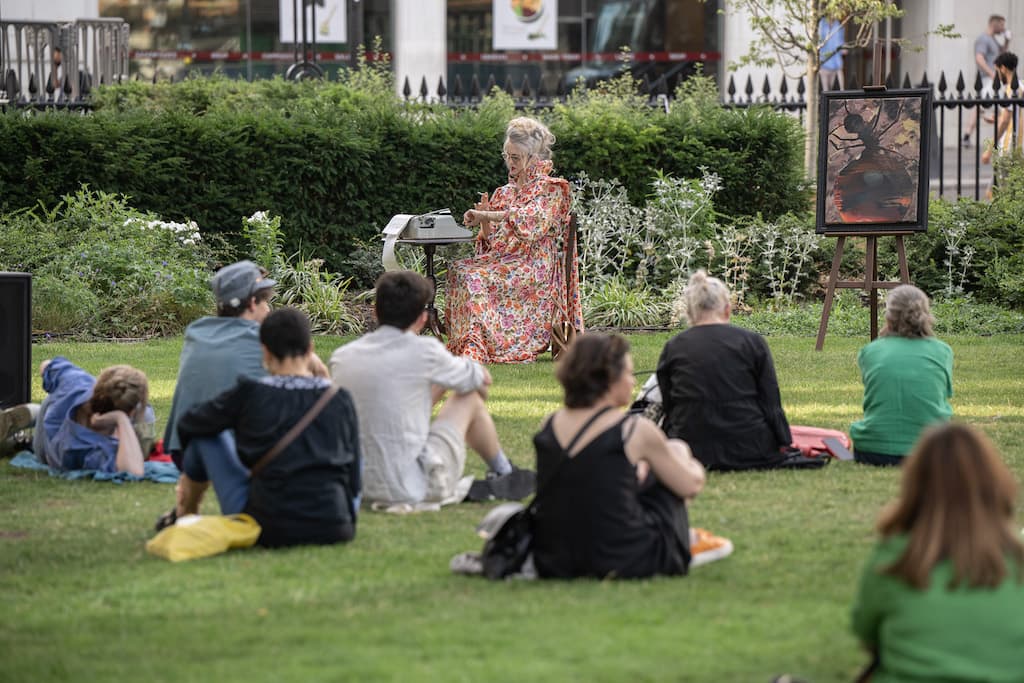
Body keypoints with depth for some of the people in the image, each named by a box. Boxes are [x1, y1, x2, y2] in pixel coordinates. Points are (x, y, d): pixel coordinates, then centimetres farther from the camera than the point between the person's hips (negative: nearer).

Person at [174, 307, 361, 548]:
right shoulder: (340, 400, 3)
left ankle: (186, 514, 41)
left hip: (268, 530, -2)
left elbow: (187, 426, 13)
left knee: (205, 437, 17)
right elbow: (353, 478, 9)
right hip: (335, 530, 2)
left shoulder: (249, 394, -3)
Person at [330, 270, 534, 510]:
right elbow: (482, 378, 8)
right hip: (416, 488, -5)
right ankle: (505, 477, 36)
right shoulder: (423, 351, -11)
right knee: (470, 398, 14)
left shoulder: (341, 357, 2)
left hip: (362, 489, 5)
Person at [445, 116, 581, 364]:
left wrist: (485, 215, -18)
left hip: (534, 267, -6)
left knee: (475, 278, -31)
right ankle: (467, 344, -31)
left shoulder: (551, 190, 2)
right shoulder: (504, 193, 22)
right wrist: (484, 222, -2)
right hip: (501, 259, 6)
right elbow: (491, 242, 19)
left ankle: (476, 349, -35)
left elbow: (530, 220, -18)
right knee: (459, 269, -24)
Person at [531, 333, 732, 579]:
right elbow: (691, 485, 3)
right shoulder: (635, 431, -11)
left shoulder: (550, 425, 3)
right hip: (623, 563, -5)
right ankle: (685, 542, 32)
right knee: (676, 450, 15)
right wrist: (693, 467, 28)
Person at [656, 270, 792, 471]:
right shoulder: (753, 342, 2)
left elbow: (668, 409, 11)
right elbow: (771, 403, 4)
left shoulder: (672, 348, 5)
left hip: (695, 454, 1)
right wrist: (784, 445, 14)